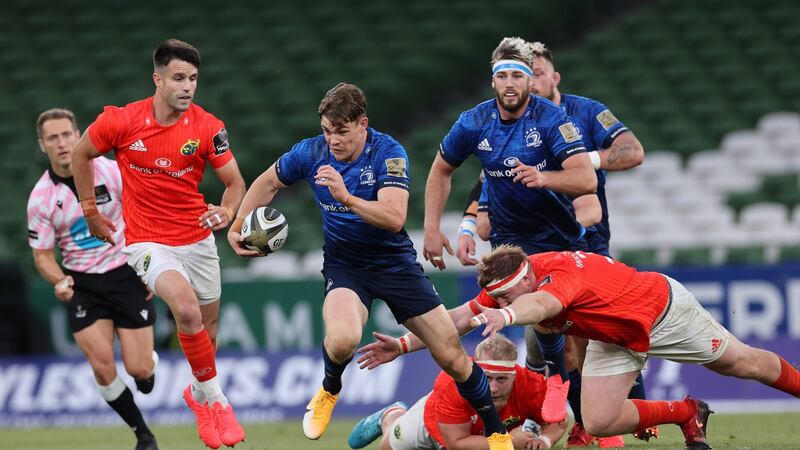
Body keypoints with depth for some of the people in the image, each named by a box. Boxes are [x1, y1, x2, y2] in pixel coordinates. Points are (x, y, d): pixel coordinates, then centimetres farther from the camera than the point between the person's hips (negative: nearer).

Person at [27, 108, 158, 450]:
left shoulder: (111, 172, -9)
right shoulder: (41, 198, -7)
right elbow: (42, 254, 1)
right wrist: (59, 281, -20)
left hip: (127, 276, -1)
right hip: (82, 284, 1)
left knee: (138, 369, -5)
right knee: (102, 368, -13)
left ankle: (149, 366, 35)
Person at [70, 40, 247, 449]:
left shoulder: (207, 127, -9)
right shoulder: (122, 121, -13)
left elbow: (234, 181, -2)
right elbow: (82, 155, 6)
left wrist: (227, 211, -24)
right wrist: (91, 211, 9)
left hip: (197, 238, 3)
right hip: (147, 241, -3)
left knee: (206, 324, 12)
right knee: (187, 308, -27)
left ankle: (200, 394, 42)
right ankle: (215, 400, -12)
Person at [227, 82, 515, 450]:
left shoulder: (389, 153, -19)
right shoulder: (311, 152, -9)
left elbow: (394, 218, -32)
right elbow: (267, 183, 11)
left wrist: (347, 198, -44)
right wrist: (237, 226, 4)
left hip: (394, 262, -1)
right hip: (344, 264, 1)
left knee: (452, 356, -1)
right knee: (342, 339, -32)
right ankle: (329, 391, 3)